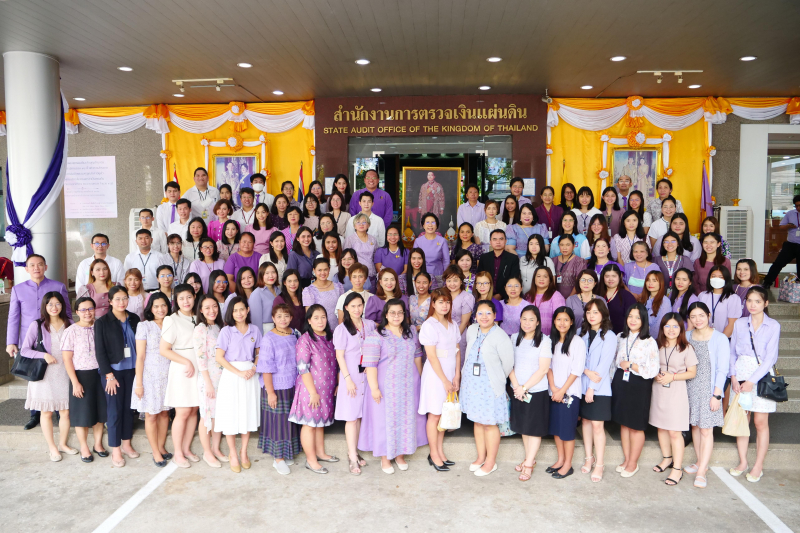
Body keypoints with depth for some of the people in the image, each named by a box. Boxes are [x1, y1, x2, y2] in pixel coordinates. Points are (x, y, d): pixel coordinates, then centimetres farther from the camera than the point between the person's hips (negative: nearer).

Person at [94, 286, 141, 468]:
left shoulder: (134, 319, 5)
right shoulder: (102, 322, -5)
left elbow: (139, 345, 8)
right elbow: (100, 351, -6)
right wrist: (109, 375, -10)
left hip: (131, 370, 4)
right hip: (113, 371, -3)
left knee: (129, 408, 10)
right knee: (115, 410, 0)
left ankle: (126, 444, 24)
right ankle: (115, 451, 10)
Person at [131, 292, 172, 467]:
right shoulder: (144, 326, -6)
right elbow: (140, 356, -8)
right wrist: (138, 383, -10)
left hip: (167, 375, 4)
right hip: (150, 375, -4)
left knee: (164, 412, 10)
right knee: (151, 415, 4)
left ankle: (161, 447, 25)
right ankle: (155, 452, 15)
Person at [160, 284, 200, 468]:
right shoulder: (172, 320, -7)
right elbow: (164, 350, -9)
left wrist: (197, 365, 5)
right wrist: (187, 362, -12)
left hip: (198, 369, 5)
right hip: (181, 370, -5)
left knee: (194, 411, 7)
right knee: (183, 412, -3)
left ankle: (186, 449, 20)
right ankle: (178, 454, 10)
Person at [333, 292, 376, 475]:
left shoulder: (370, 325, 7)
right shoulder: (342, 329, -5)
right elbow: (340, 357, -6)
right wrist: (348, 378, -12)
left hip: (367, 375, 4)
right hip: (351, 376, -4)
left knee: (360, 415, 9)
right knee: (351, 416, -2)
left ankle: (354, 451, 22)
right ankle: (353, 458, 4)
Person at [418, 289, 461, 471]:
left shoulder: (453, 325, 9)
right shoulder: (429, 325, -12)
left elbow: (457, 352, 9)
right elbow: (432, 356, -15)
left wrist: (456, 376, 0)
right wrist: (445, 380, -13)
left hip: (450, 375, 6)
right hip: (435, 375, -6)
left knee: (443, 414, 12)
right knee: (434, 415, 3)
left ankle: (440, 452, 23)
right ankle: (434, 455, 13)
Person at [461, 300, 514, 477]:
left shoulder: (500, 336, -17)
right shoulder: (471, 330, 3)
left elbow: (508, 363, -11)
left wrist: (498, 380, 2)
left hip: (490, 386, -6)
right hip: (472, 383, 6)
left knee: (490, 423, 3)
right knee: (477, 421, 16)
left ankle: (491, 462, 19)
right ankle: (481, 457, 31)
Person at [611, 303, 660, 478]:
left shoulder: (650, 342, -10)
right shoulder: (621, 337, 7)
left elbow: (653, 370, -14)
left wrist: (631, 366, -14)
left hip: (639, 386, -5)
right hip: (621, 384, 5)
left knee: (636, 426, 6)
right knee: (624, 423, 12)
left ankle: (633, 463, 19)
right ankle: (626, 459, 25)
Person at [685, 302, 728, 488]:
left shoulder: (720, 339, -8)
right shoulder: (687, 337, 5)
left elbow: (722, 369, -8)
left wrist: (717, 395, -11)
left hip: (708, 389, -4)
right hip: (690, 388, 5)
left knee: (706, 430, -4)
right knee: (694, 426, 11)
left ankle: (702, 472, 1)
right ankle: (700, 463, 26)